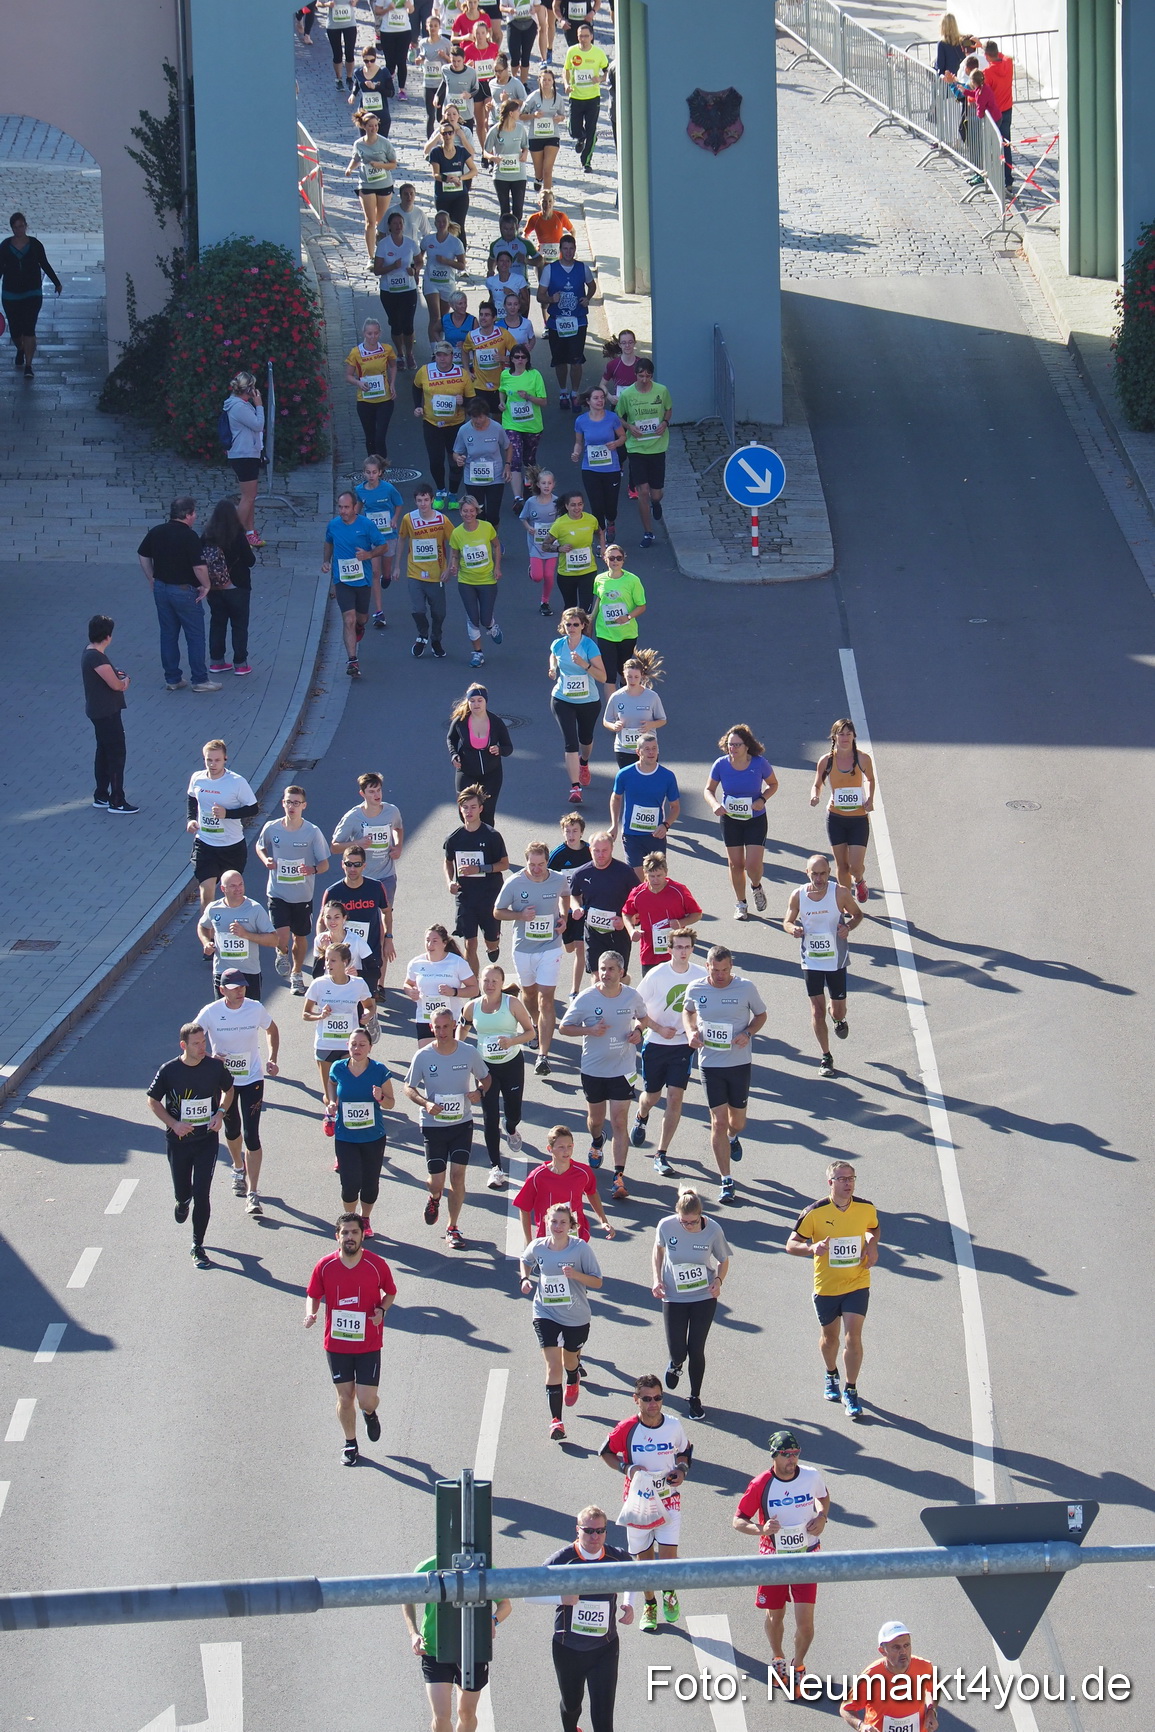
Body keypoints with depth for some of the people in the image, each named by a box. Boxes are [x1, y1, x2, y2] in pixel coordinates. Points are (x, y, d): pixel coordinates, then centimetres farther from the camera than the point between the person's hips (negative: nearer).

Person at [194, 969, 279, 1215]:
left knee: (251, 1135, -9)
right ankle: (239, 1169, 51)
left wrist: (272, 1059, -3)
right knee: (232, 1130, 19)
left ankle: (252, 1194, -8)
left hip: (252, 1079, -1)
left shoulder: (256, 1008, -10)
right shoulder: (210, 1012, -14)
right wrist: (209, 1057, -23)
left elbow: (272, 1030, 10)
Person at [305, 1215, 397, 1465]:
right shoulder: (325, 1266, -7)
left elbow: (390, 1292, 8)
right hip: (336, 1344, 1)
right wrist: (311, 1313, -15)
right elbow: (313, 1295, 6)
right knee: (345, 1399, 8)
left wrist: (382, 1309, -12)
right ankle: (350, 1444, 29)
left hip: (368, 1344, -1)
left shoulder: (377, 1265, -9)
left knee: (366, 1400, -3)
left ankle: (370, 1414, 34)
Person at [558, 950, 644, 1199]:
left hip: (623, 1070, -1)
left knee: (619, 1123, -7)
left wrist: (637, 1030, -7)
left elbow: (642, 1017, 16)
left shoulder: (631, 996, -5)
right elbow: (564, 1027, -3)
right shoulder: (586, 998, -11)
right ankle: (597, 1142, 55)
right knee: (595, 1119, 18)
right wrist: (590, 1030, -20)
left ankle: (619, 1177, -8)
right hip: (593, 1069, 1)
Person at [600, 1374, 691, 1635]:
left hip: (669, 1499, 0)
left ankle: (669, 1593, 23)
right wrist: (626, 1468, -16)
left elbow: (685, 1450, 12)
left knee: (669, 1553, -8)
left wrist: (682, 1470, -8)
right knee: (644, 1555, 9)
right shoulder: (626, 1429, -14)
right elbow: (607, 1453, 1)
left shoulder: (673, 1425, -7)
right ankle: (650, 1606, 30)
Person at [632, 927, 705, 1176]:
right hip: (655, 1044, -1)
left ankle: (662, 1155, 1)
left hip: (683, 1045, 1)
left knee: (675, 1098, -7)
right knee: (651, 1097, 13)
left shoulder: (700, 976, -6)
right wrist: (659, 1029, -13)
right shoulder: (656, 975, -11)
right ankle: (641, 1118, 51)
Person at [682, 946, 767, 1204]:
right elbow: (688, 1011, 16)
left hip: (740, 1063, 0)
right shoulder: (695, 990, -5)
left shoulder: (746, 988, -9)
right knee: (718, 1122, -5)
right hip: (710, 1064, 0)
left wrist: (748, 1033, -14)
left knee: (737, 1120, 14)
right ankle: (726, 1182, 1)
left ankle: (733, 1137, 53)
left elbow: (761, 1015, 5)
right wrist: (690, 1031, -5)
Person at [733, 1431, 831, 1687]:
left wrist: (822, 1516, -5)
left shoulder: (812, 1476, -8)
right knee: (774, 1615, 13)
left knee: (805, 1620, -6)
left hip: (806, 1555, 0)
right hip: (773, 1556, 0)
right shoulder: (761, 1484, -14)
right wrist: (761, 1529, -27)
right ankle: (777, 1660, 41)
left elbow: (823, 1497, 16)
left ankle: (798, 1666, 18)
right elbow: (738, 1520, -7)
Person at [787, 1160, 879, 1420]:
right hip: (826, 1287, 0)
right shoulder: (815, 1213, -14)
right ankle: (831, 1376, 45)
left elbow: (874, 1228, 18)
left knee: (853, 1337, -10)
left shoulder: (866, 1209, -6)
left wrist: (872, 1245, -5)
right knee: (829, 1337, 16)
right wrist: (812, 1248, -29)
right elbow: (791, 1244, -8)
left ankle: (851, 1391, 3)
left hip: (857, 1284, 0)